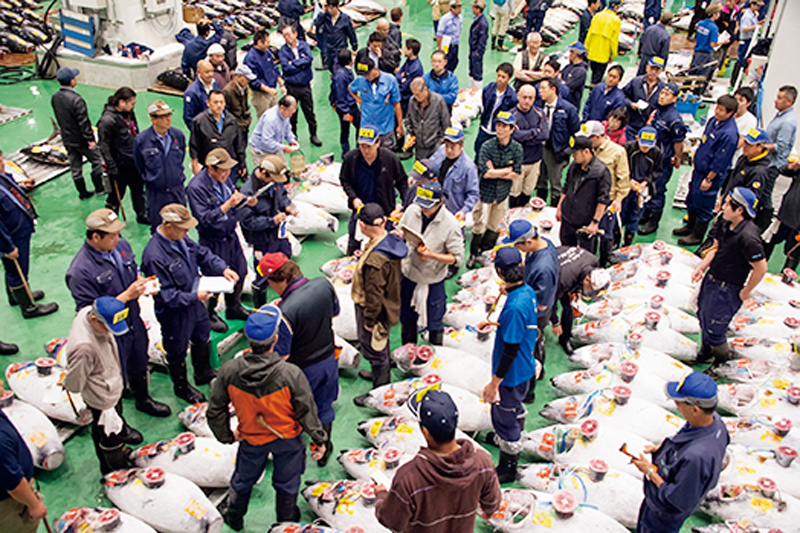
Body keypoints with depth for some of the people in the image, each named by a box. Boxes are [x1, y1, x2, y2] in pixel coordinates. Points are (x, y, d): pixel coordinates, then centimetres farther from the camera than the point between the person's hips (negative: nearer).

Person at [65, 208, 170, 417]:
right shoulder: (80, 271, -30)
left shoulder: (121, 246, -7)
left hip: (134, 322, 7)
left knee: (139, 364, 28)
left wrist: (141, 280, -11)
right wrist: (127, 295, -29)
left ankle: (143, 400, 56)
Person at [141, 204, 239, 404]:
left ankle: (204, 374, 55)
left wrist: (223, 269, -9)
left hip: (195, 303, 8)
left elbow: (202, 254, 6)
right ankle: (181, 387, 43)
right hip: (175, 312, -8)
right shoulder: (154, 257, -34)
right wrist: (194, 296, -30)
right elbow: (166, 295, -30)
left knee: (202, 338, 29)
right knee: (177, 352, 17)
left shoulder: (180, 238, -9)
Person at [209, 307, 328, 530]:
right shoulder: (291, 374, -35)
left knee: (243, 480, 30)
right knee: (287, 483, 26)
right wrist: (319, 439, -4)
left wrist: (226, 435, 7)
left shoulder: (229, 371, -26)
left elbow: (216, 410, -12)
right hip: (288, 439, -2)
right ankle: (286, 520, 51)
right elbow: (307, 412, -22)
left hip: (251, 439, 2)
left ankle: (234, 517, 55)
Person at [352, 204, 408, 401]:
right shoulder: (392, 240, -10)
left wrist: (369, 320, -15)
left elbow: (374, 295, -28)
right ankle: (382, 374, 55)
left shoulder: (375, 260, -37)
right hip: (389, 305, 9)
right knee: (381, 345, 31)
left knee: (375, 350, 12)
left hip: (376, 312, -9)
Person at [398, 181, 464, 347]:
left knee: (434, 321, 13)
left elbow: (457, 258, -18)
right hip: (409, 273, 4)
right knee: (407, 315, 23)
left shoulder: (450, 224, -24)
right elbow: (402, 231, 8)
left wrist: (432, 255, -32)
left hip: (432, 280, -4)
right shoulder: (412, 210, -12)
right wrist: (400, 233, -17)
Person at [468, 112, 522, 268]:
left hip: (503, 193, 3)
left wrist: (495, 172, -16)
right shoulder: (487, 146, -14)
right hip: (486, 192, -3)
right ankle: (473, 255, 24)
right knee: (480, 226, 6)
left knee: (494, 227, 13)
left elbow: (516, 175, -6)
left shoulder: (517, 148, -5)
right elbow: (485, 172, -21)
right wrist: (506, 170, -12)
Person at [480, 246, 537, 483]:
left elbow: (510, 351, -28)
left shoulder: (514, 308, -34)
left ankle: (507, 468, 28)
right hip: (525, 368, 9)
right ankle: (511, 439, 58)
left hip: (512, 374, -9)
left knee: (504, 417, 10)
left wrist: (494, 382, -20)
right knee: (515, 408, 32)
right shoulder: (528, 291, -6)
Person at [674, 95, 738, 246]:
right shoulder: (713, 120, 0)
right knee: (692, 199, 23)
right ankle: (690, 226, 44)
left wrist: (709, 179, -18)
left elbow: (720, 161, -23)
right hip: (699, 169, 9)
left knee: (703, 205, 6)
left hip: (711, 174, -9)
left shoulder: (729, 134, -27)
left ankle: (697, 235, 24)